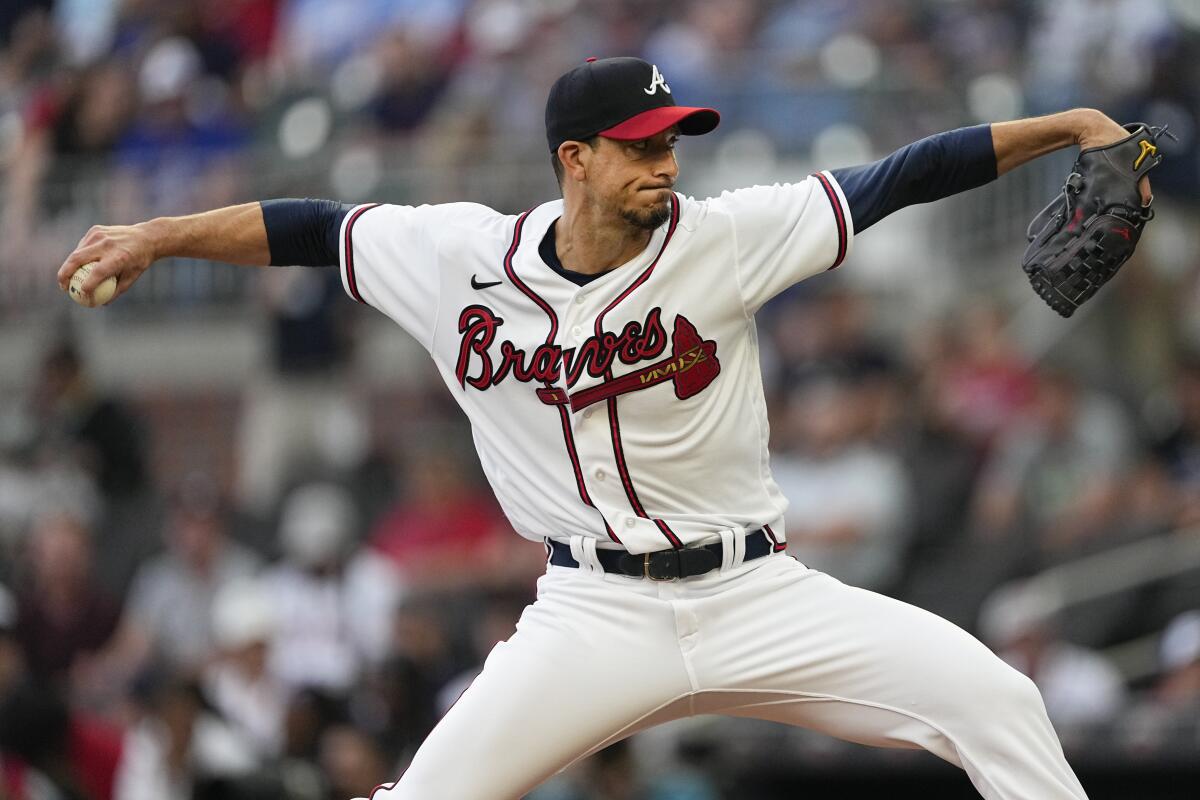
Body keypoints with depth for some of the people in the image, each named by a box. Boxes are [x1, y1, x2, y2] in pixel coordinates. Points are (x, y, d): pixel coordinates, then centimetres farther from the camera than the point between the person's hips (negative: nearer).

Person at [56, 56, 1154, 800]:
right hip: (596, 618, -1)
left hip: (757, 597, 1)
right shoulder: (460, 258, -3)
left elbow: (893, 183, -7)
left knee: (993, 700, -14)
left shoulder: (721, 239, -6)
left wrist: (1067, 128, -11)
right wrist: (158, 237, 1)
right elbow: (314, 229, 7)